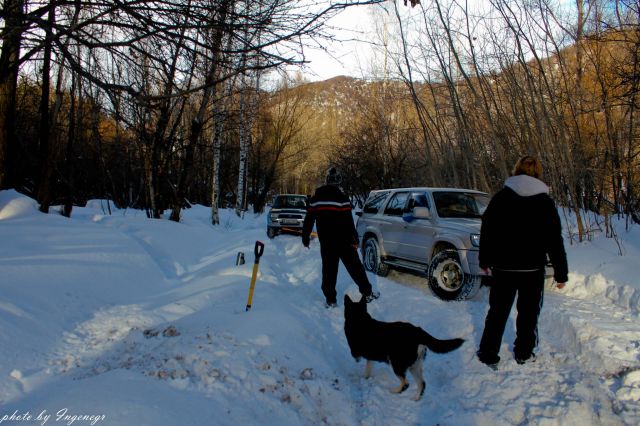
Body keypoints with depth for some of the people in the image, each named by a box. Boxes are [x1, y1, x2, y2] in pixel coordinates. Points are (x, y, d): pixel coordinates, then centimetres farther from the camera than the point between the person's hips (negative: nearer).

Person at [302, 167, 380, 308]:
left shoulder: (316, 198, 2)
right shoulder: (341, 197, -14)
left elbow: (308, 220, 6)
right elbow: (348, 222, -15)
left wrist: (305, 236, 15)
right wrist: (354, 239, -9)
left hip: (325, 242, 4)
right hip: (343, 240, -4)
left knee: (329, 269, 9)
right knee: (355, 267, 6)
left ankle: (330, 300, 9)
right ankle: (367, 293, 13)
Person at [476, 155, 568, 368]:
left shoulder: (501, 197, -2)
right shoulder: (545, 202, -4)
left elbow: (487, 231, 2)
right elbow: (555, 241, -3)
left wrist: (485, 260, 12)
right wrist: (561, 272, 3)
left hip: (502, 267, 1)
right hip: (532, 268, -1)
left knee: (498, 311, 11)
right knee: (528, 312, 14)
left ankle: (488, 355, 14)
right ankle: (524, 354, 24)